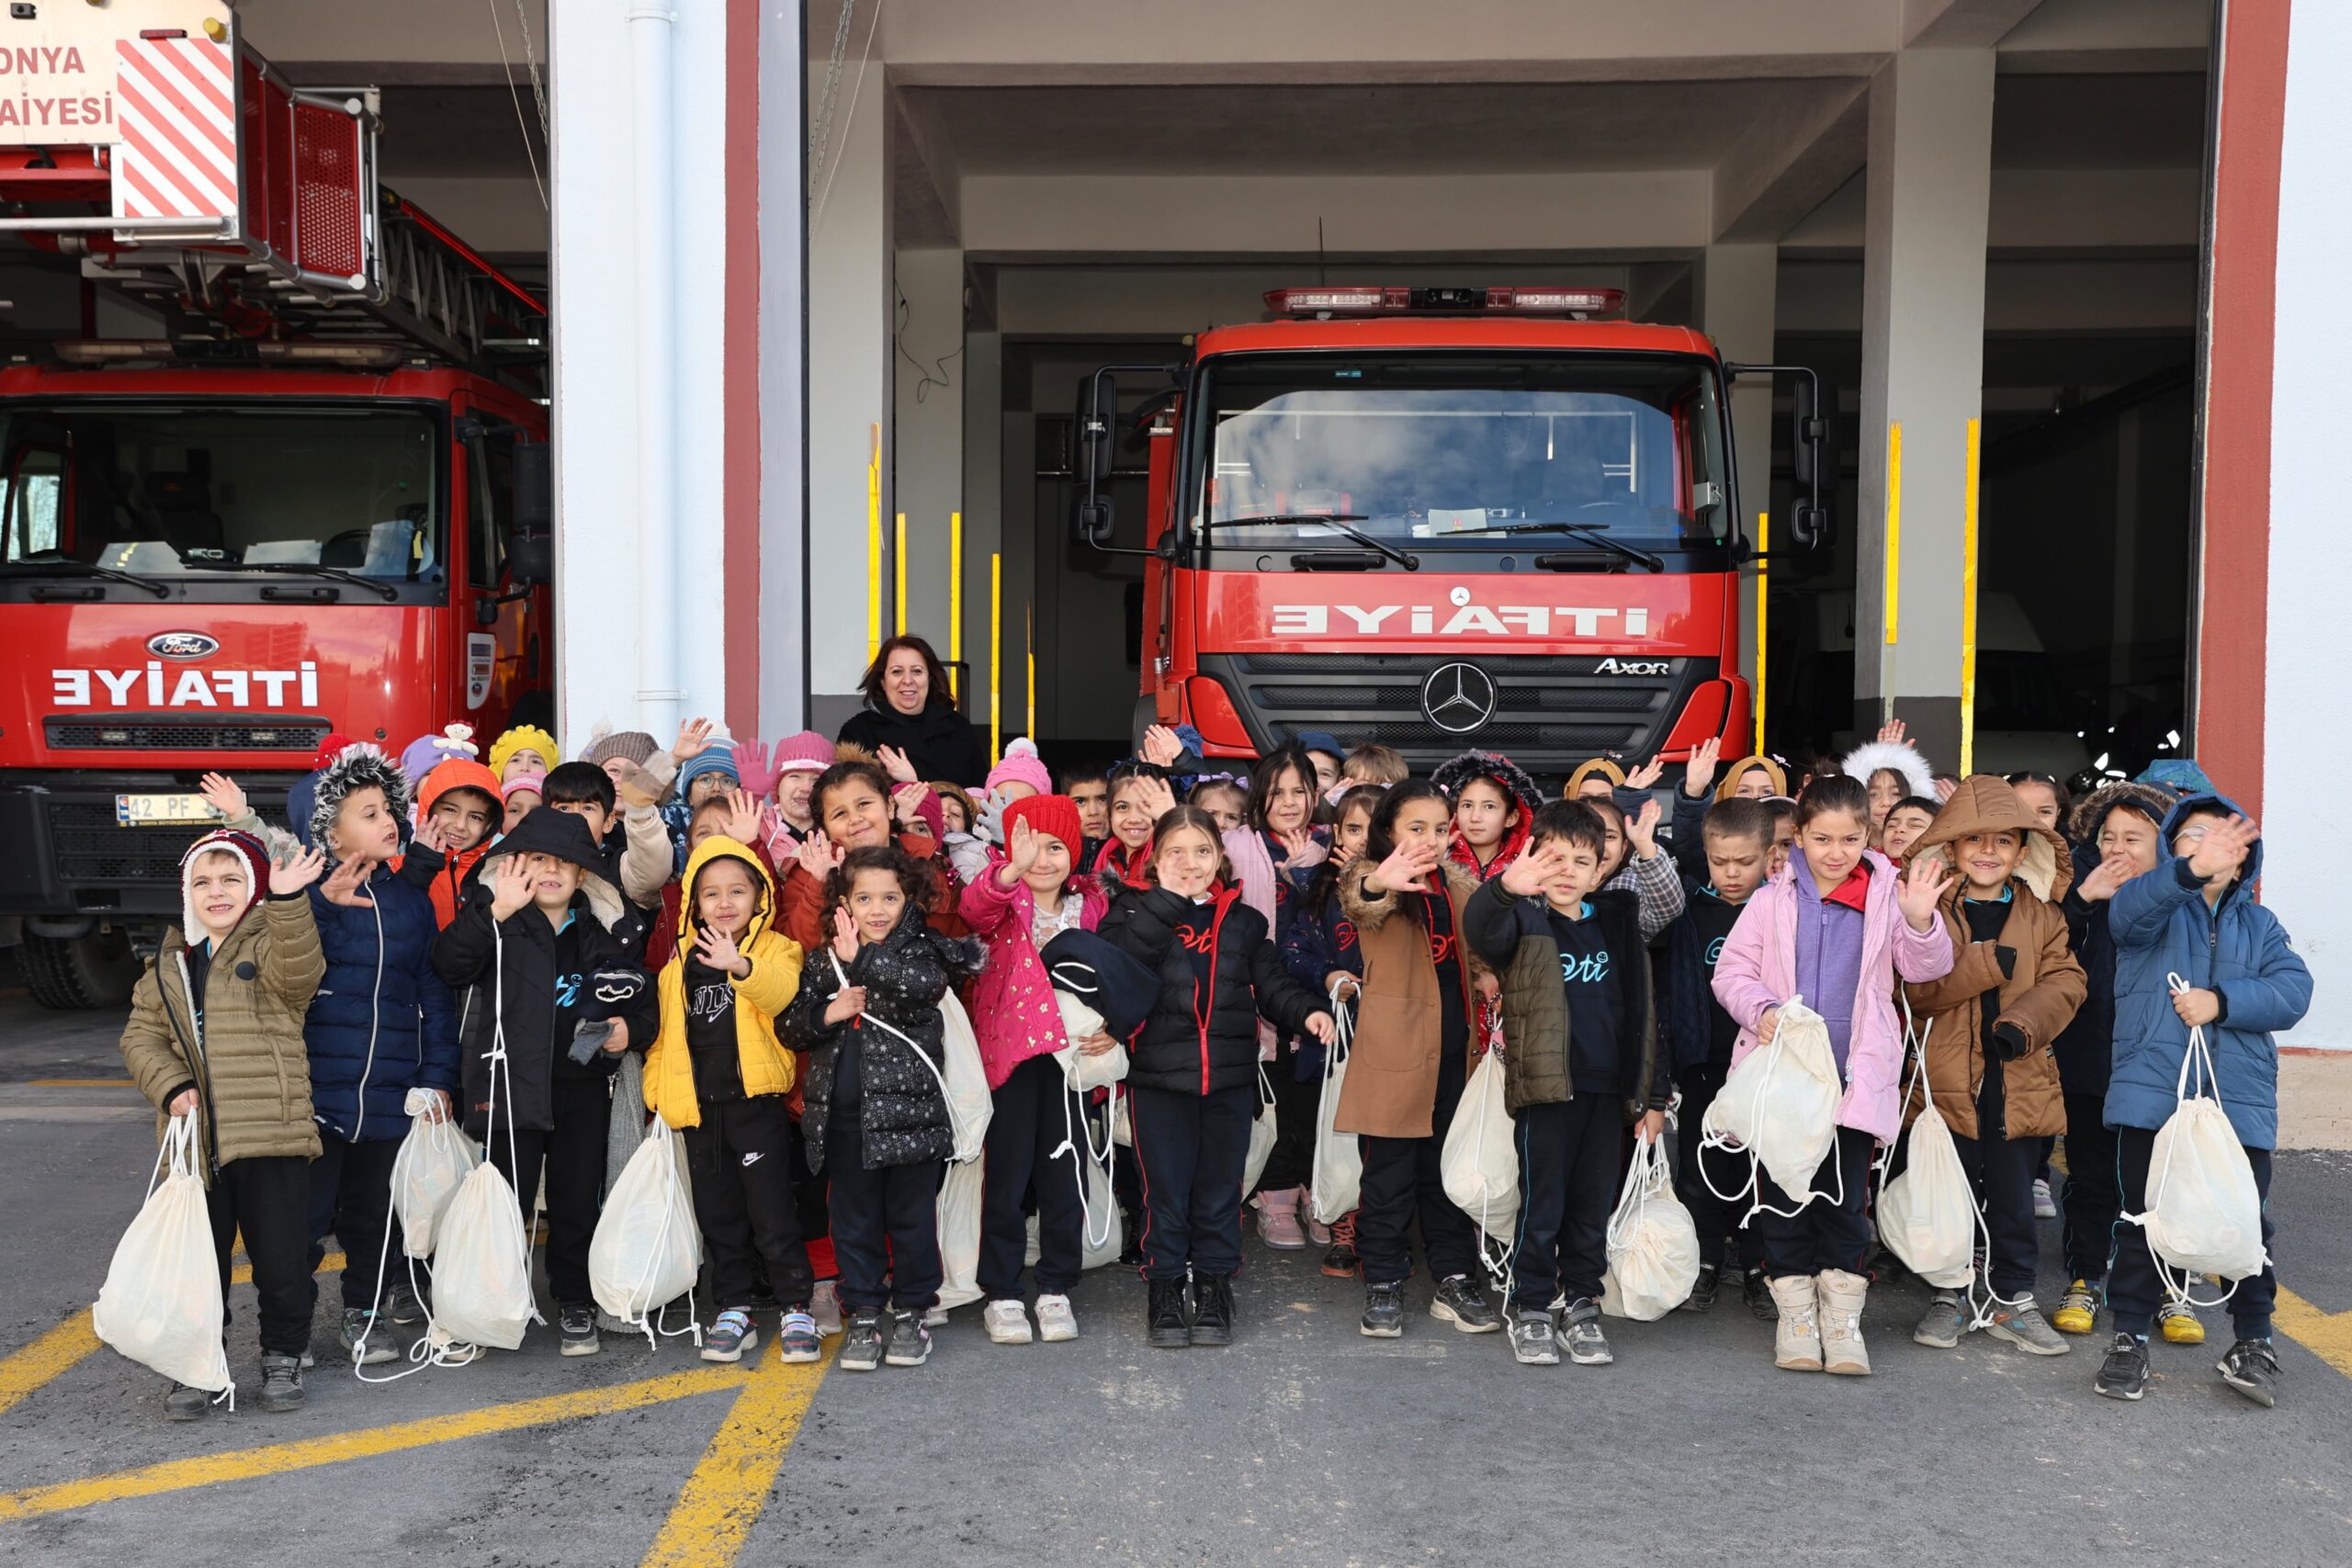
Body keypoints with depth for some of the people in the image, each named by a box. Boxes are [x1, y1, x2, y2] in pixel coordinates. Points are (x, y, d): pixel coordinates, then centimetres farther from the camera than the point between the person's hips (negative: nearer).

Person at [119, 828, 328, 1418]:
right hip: (194, 1142, 4)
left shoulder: (272, 943, -1)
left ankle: (283, 1356, 22)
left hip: (271, 1139, -4)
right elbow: (142, 1036, 13)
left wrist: (287, 901, -41)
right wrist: (170, 1084, -6)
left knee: (281, 1261, 2)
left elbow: (299, 971, -24)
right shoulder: (170, 963, 14)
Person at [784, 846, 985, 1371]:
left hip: (908, 1110, -3)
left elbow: (927, 981, -24)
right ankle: (862, 1315, 21)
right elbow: (790, 1025, 9)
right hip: (844, 1116, 3)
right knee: (854, 1220, 11)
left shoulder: (921, 948, -1)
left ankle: (911, 1312, 22)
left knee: (912, 1218, 8)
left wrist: (862, 958, -27)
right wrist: (826, 1015, -11)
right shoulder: (827, 960, 8)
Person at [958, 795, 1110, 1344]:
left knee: (1065, 1172, 8)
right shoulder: (1005, 902, -2)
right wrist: (1010, 871, -46)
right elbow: (975, 906, -26)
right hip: (1011, 1049, -3)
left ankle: (1056, 1288, 21)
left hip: (1071, 1051, 3)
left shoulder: (1091, 906, 8)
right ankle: (1001, 1294, 12)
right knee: (1007, 1171, 0)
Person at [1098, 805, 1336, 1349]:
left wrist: (1306, 1010, -11)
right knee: (1166, 1187, 2)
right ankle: (1166, 1287, 16)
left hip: (1230, 1079, 2)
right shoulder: (1137, 910, 2)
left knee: (1220, 1187, 8)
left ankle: (1213, 1285, 21)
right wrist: (1167, 898, -17)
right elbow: (1117, 960, -18)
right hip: (1159, 1078, -2)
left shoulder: (1243, 921, 11)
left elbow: (1271, 983, 9)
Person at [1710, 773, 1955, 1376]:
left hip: (1852, 1076, 0)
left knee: (1844, 1197, 2)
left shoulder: (1886, 896, 4)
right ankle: (1795, 1311, 18)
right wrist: (1762, 1009, -15)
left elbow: (1925, 969, 1)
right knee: (1782, 1194, 6)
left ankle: (1842, 1316, 15)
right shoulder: (1773, 900, 4)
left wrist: (1920, 922, -19)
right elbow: (1731, 971, 4)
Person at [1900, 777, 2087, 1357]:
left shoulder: (2041, 914, 8)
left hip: (2019, 1081, 2)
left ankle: (2013, 1300, 23)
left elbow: (2065, 980, 0)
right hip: (1949, 1083, -2)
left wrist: (2025, 1022, -18)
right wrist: (1991, 963, -21)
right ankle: (1949, 1297, 21)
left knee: (2014, 1197, 9)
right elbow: (1918, 987, -13)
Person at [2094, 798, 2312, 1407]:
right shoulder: (2154, 906, 5)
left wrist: (2222, 1001, -16)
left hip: (2240, 1099, 3)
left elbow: (2293, 990, 1)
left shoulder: (2259, 924, 16)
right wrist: (2193, 871, -42)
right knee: (2144, 1217, 4)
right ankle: (2130, 1337, 15)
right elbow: (2132, 907, -22)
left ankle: (2254, 1341, 20)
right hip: (2152, 1093, -2)